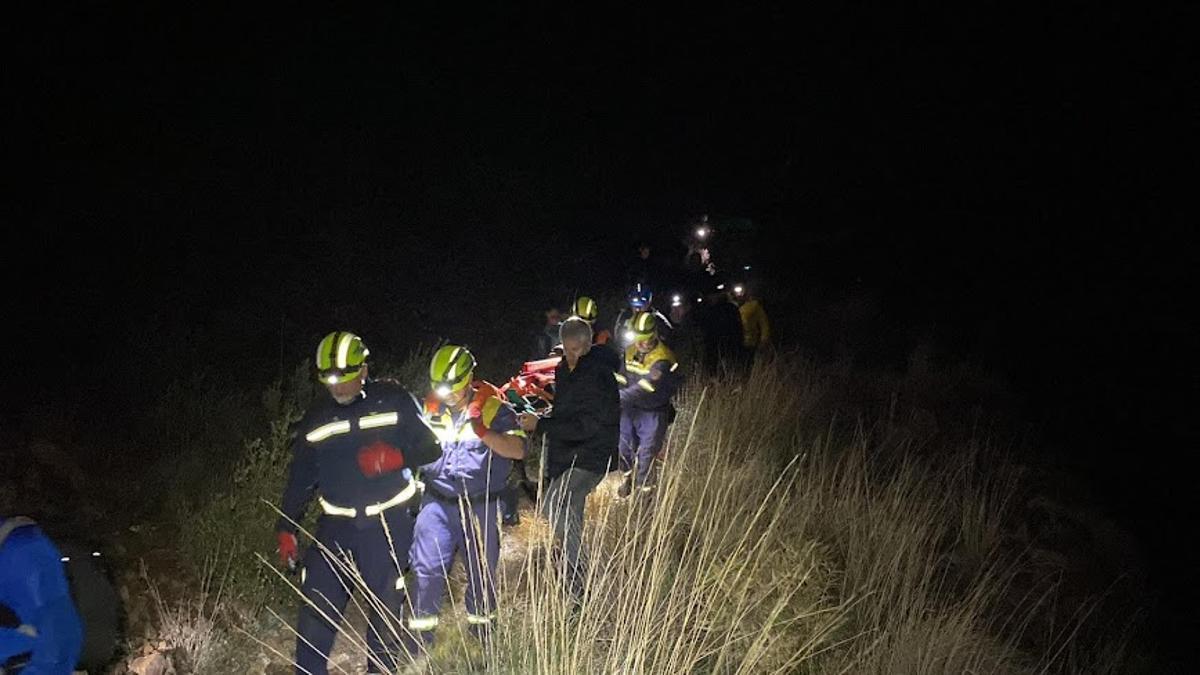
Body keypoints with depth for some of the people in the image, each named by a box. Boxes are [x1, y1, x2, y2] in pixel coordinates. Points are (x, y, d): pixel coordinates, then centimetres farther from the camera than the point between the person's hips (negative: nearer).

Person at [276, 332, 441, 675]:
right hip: (335, 528, 2)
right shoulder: (315, 419, 7)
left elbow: (431, 448, -2)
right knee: (315, 610, -3)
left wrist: (397, 457, -21)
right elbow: (299, 478, 13)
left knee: (387, 610, 7)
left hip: (388, 526, -2)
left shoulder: (394, 401, -3)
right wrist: (286, 529, 8)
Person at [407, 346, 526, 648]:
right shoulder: (430, 409, 5)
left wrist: (483, 432, -31)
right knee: (426, 569, -5)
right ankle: (420, 635, 9)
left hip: (480, 506, -1)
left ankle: (482, 631, 32)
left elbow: (518, 449, -19)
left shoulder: (493, 409, -6)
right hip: (438, 503, 2)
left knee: (482, 571, 12)